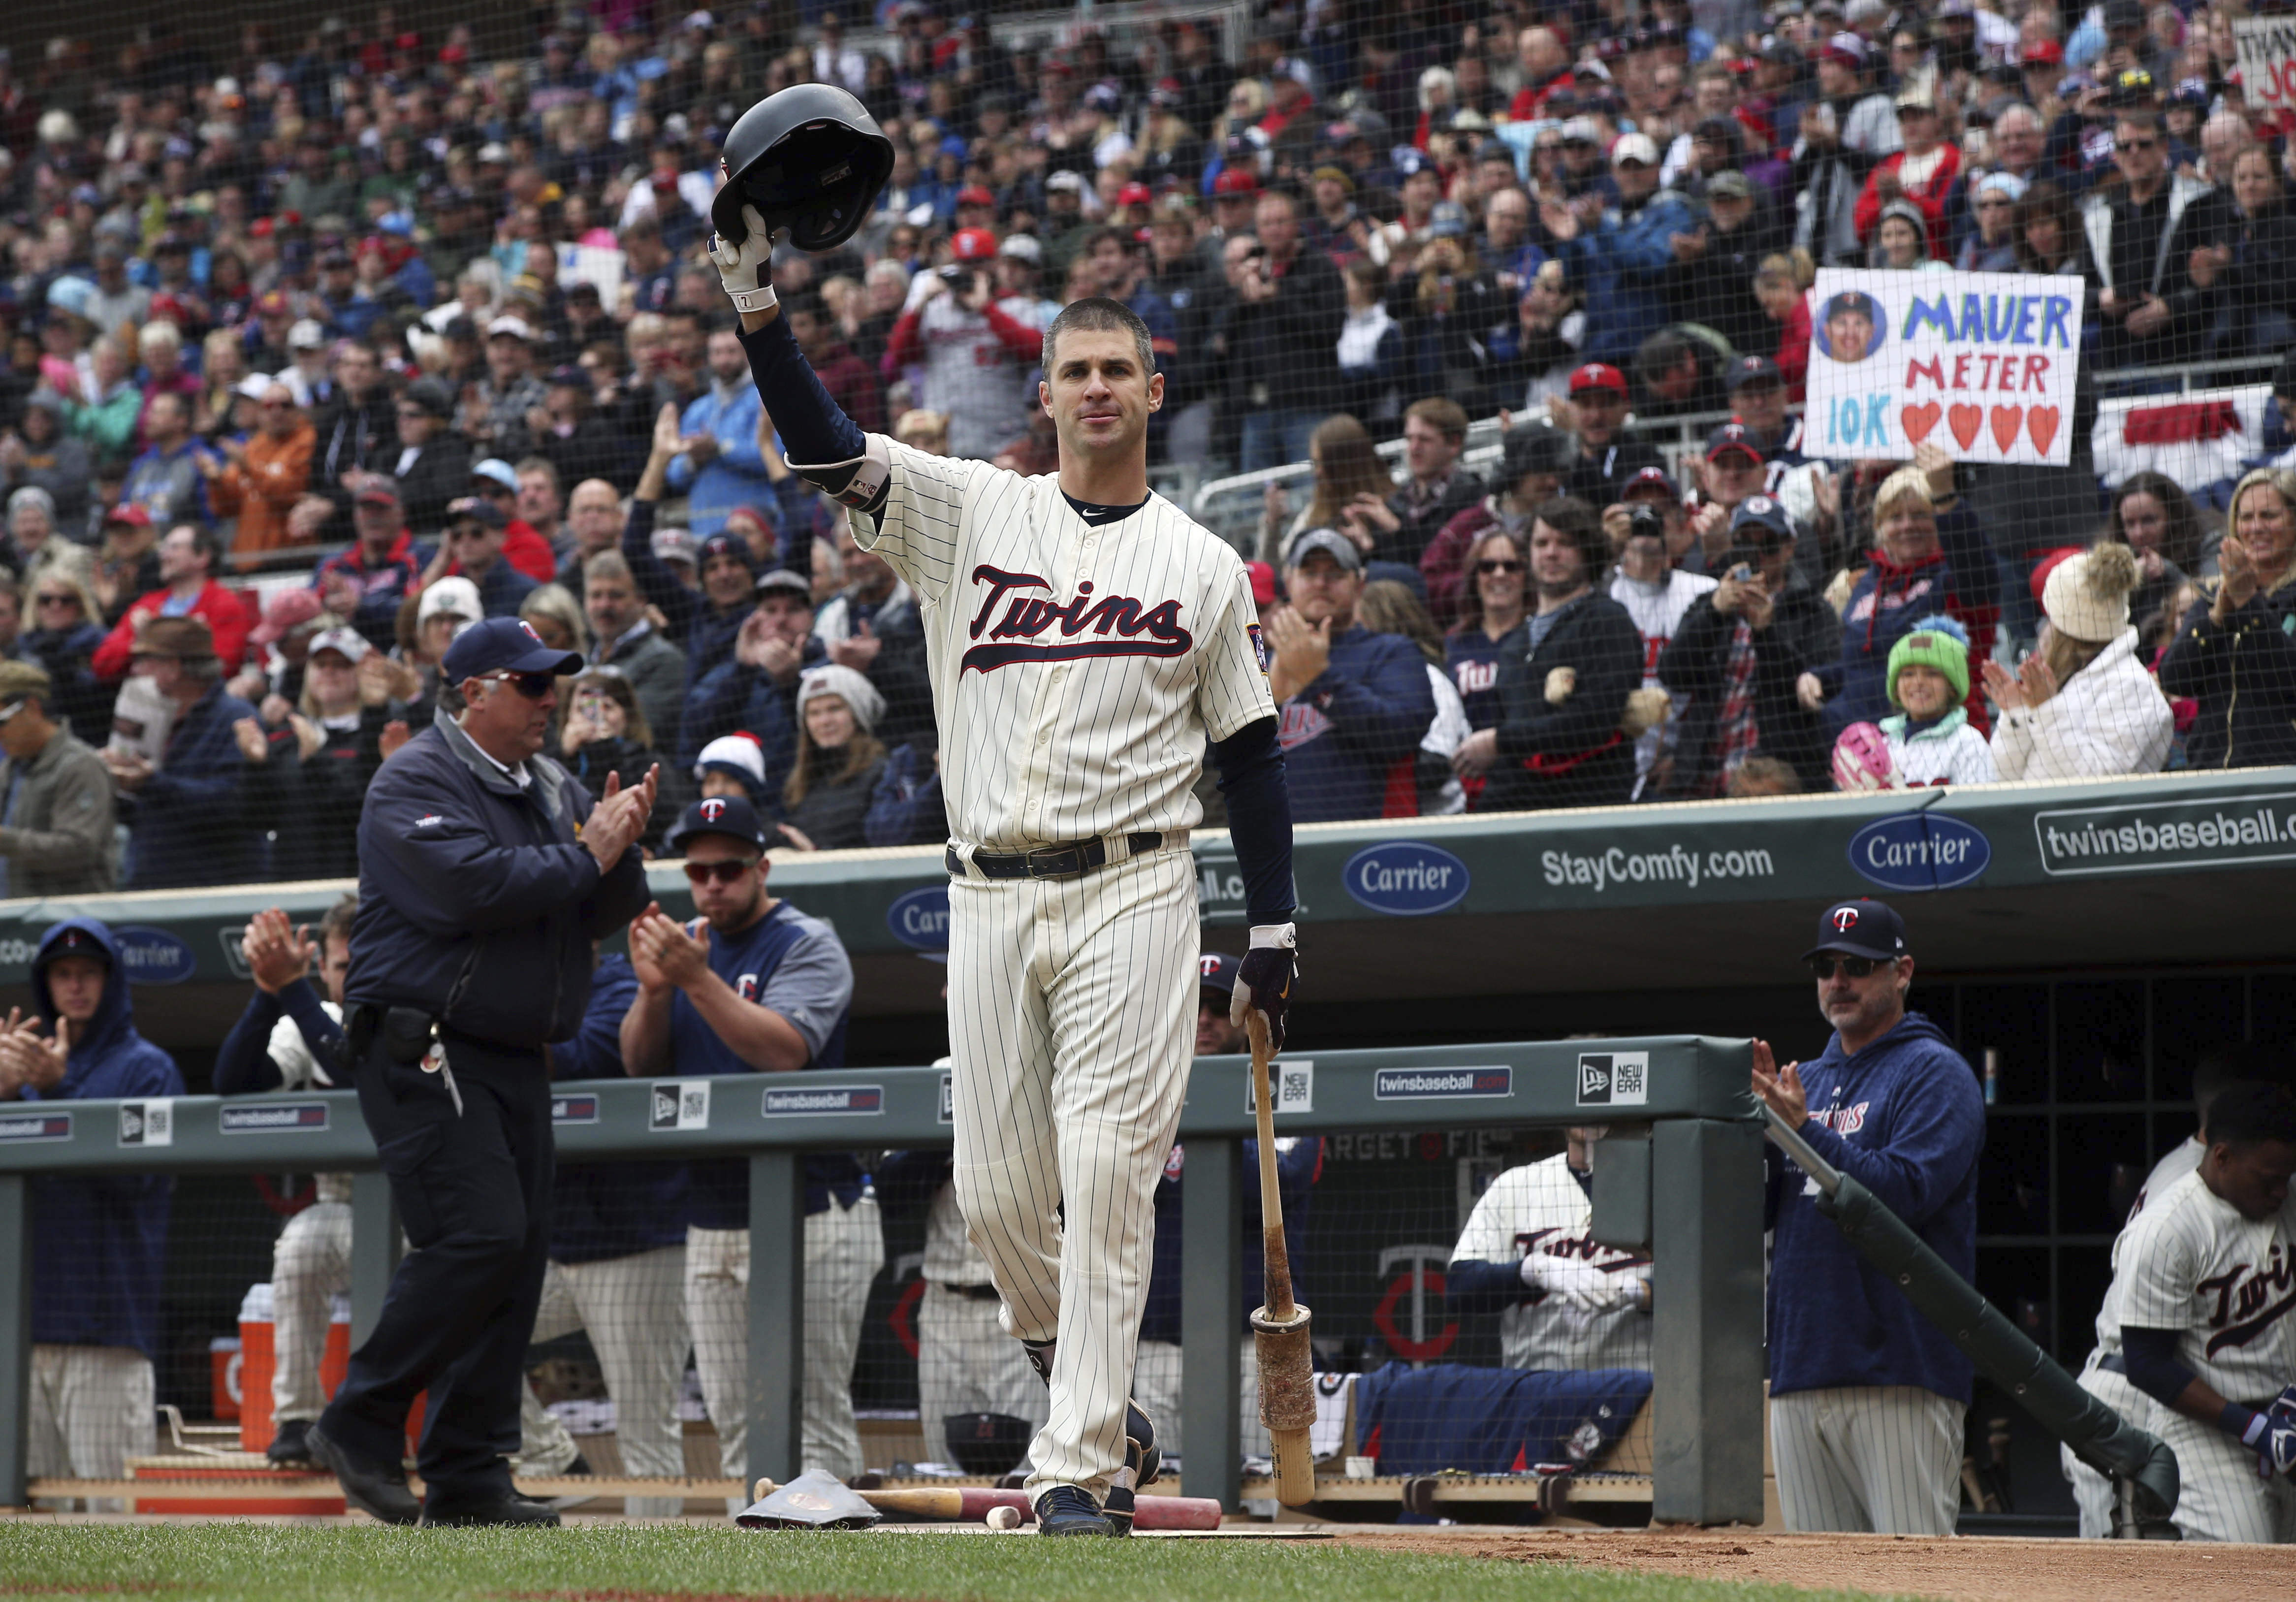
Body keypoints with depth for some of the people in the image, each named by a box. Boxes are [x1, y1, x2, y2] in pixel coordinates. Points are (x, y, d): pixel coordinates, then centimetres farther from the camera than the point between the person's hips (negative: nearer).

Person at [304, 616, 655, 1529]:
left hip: (516, 1061, 9)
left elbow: (612, 914, 13)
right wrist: (582, 855, -13)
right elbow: (473, 886, -22)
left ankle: (467, 1478, 7)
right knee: (478, 1233, -20)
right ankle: (359, 1425, -10)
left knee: (517, 1256, 4)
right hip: (420, 1051, -8)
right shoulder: (418, 780, -7)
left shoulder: (553, 791, 18)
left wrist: (619, 846, -6)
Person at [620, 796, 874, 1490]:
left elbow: (784, 1050, -21)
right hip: (712, 1219, 7)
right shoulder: (687, 942, 14)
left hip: (809, 1218, -7)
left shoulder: (808, 946, -5)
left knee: (814, 1415, -10)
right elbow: (639, 1062, 7)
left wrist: (697, 979, -28)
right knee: (735, 1422, 7)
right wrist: (653, 988, -12)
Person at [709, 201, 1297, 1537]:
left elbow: (1251, 755, 10)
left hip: (1131, 890, -2)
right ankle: (1103, 1404, 24)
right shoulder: (972, 513, 9)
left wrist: (1275, 930, 5)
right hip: (989, 899, 2)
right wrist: (761, 308, -18)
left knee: (1108, 1174, -11)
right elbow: (828, 448, -3)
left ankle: (1078, 1467, -10)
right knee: (999, 1190, 3)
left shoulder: (1206, 567, 8)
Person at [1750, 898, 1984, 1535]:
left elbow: (1906, 1193, -15)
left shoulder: (1935, 1073, -1)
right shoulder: (1807, 1081, 21)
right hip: (1799, 1373, 7)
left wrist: (1804, 1129, -17)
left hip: (1899, 1372, -7)